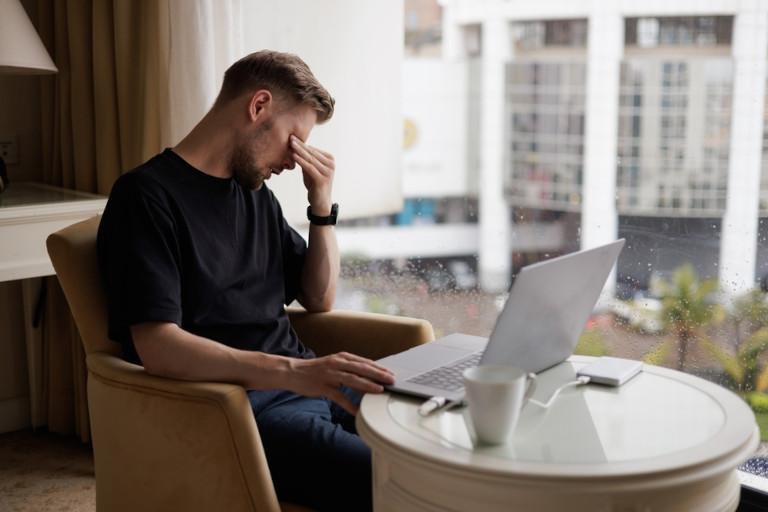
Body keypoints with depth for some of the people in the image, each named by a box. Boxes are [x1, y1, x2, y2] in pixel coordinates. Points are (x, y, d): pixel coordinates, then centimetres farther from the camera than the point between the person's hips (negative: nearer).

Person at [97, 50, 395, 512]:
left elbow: (319, 299, 23)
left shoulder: (257, 194, 18)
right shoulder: (148, 194, -6)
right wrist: (295, 371, -30)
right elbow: (157, 348, -19)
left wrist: (323, 205, 8)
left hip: (306, 384, 8)